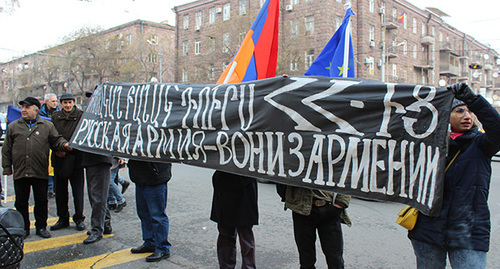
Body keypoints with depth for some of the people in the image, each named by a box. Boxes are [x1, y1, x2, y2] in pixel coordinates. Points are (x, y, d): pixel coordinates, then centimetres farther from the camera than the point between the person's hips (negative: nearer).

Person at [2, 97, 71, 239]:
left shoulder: (47, 126, 5)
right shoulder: (13, 126, 9)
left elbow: (56, 140, 7)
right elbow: (7, 149, 11)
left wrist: (64, 144, -15)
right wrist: (7, 167, 7)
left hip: (40, 173, -1)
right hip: (20, 173, 2)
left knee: (41, 202, 7)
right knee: (21, 202, 10)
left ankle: (41, 227, 21)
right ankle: (23, 228, 24)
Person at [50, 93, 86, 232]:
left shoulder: (81, 116, -3)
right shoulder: (56, 117, 11)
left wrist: (67, 149, -15)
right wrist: (57, 149, -7)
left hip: (75, 159, -4)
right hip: (59, 159, 4)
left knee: (77, 191, 1)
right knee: (60, 191, 11)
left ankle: (79, 218, 14)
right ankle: (63, 218, 24)